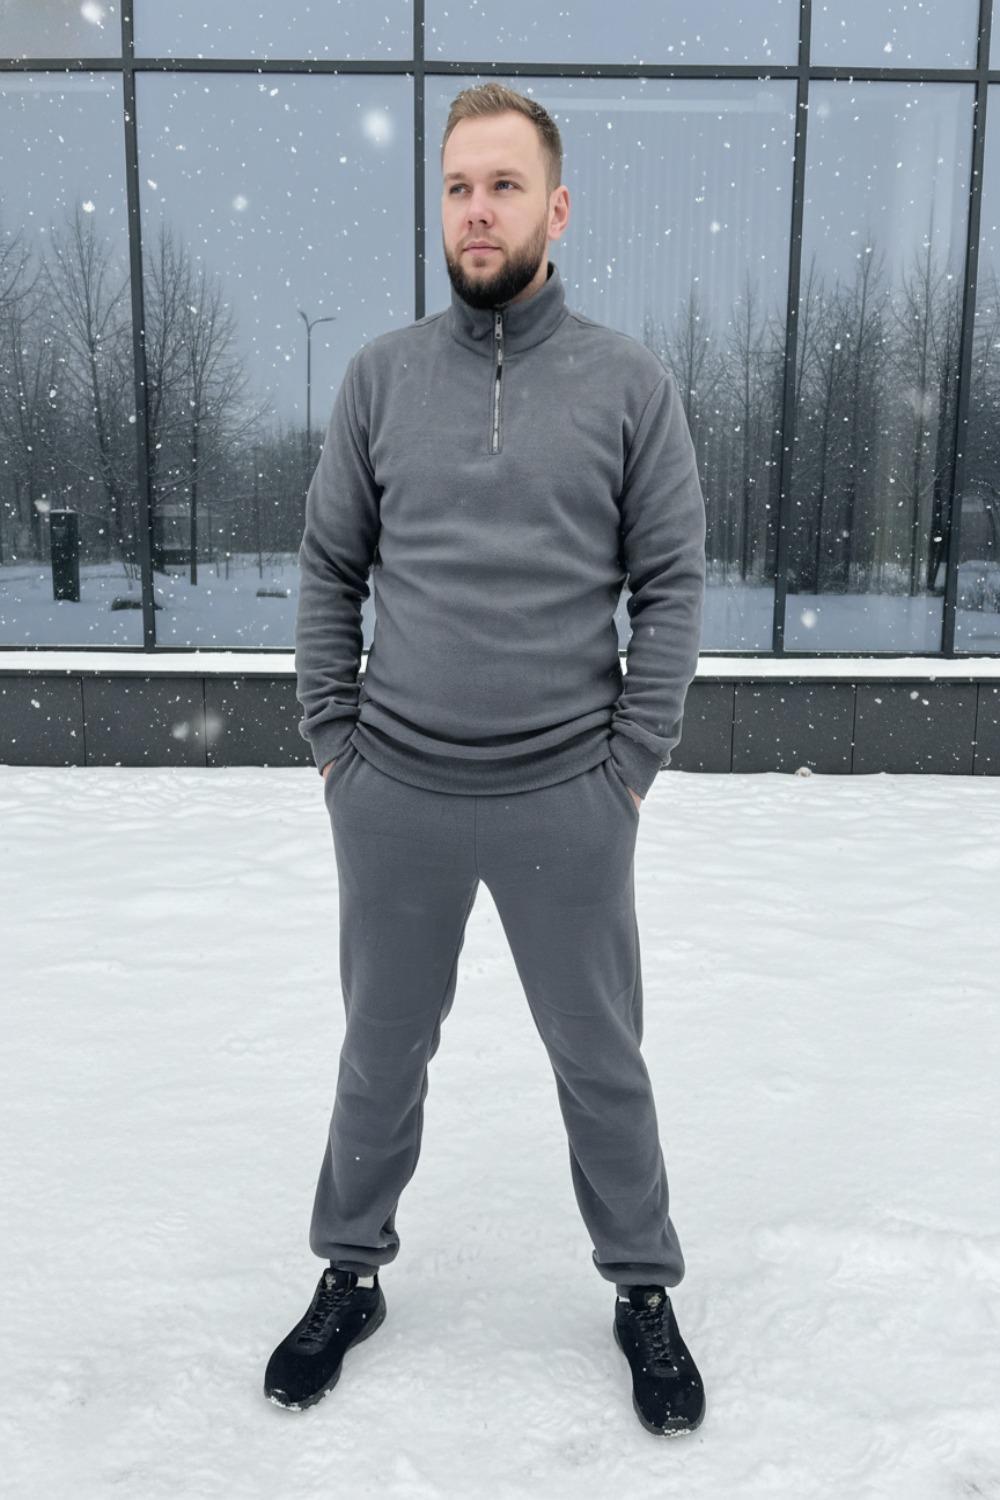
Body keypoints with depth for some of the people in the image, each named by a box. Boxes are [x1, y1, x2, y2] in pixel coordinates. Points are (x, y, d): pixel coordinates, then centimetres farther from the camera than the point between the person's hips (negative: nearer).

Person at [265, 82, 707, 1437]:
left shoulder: (630, 382, -1)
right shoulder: (382, 375, 4)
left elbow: (673, 582, -1)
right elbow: (327, 571, 7)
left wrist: (632, 762, -5)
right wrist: (333, 737, 2)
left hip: (568, 802, -1)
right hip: (393, 798, 2)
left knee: (602, 1062, 13)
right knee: (381, 1055, 17)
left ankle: (645, 1294, 36)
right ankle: (351, 1276, 40)